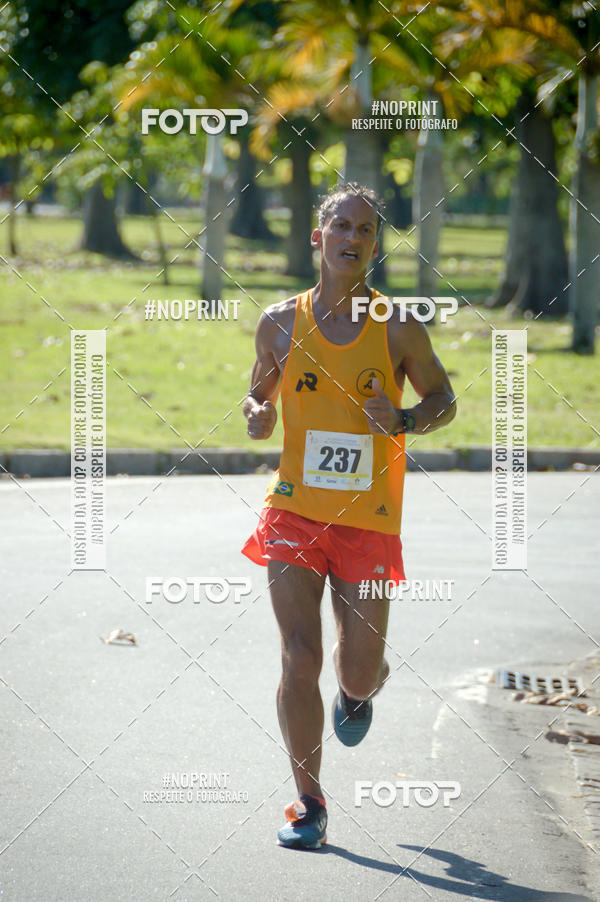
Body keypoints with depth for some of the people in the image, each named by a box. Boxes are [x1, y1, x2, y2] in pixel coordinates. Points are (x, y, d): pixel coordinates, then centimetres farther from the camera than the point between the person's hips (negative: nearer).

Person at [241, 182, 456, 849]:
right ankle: (309, 805, 3)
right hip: (294, 512, 0)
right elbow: (260, 392, 16)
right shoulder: (281, 322, 1)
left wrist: (403, 421, -13)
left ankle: (360, 690, 44)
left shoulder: (399, 329, -3)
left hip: (369, 521, 0)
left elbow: (444, 400, 8)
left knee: (358, 673, 4)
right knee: (299, 658, -9)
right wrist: (256, 417, -8)